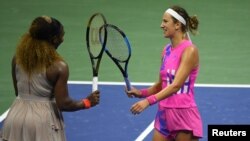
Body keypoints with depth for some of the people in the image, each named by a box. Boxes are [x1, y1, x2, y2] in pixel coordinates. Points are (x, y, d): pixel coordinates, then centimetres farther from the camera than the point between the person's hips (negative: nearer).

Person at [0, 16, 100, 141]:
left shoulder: (17, 58, 0)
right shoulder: (58, 66, -15)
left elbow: (18, 91, 11)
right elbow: (63, 103, -12)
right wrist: (87, 102, 3)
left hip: (16, 115, 5)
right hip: (43, 119, -5)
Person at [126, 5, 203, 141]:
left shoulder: (189, 50, -13)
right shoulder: (166, 50, 10)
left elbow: (176, 86, -23)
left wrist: (148, 101, -31)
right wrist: (141, 93, 0)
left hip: (184, 116, -7)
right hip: (164, 114, 7)